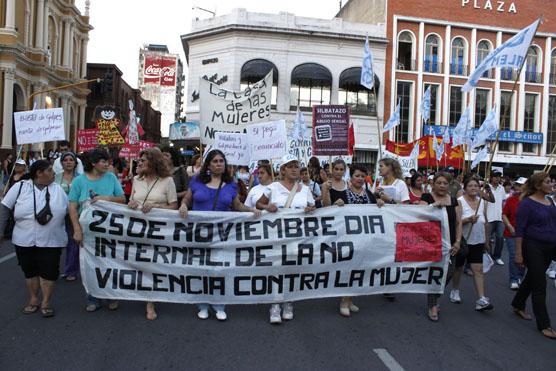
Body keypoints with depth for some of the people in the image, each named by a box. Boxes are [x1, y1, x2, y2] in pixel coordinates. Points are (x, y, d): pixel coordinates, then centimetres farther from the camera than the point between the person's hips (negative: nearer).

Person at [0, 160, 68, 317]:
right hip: (25, 241, 0)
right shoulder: (20, 187, -2)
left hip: (51, 241, 0)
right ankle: (33, 300, 31)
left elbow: (69, 210, 7)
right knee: (30, 271, 13)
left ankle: (46, 302, 19)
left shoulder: (58, 189, 3)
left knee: (49, 272, 3)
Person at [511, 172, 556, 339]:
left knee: (531, 279, 19)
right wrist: (518, 254, -17)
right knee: (540, 285, -2)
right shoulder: (527, 203, -13)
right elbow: (519, 230, -14)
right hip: (533, 247, -7)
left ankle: (518, 305, 39)